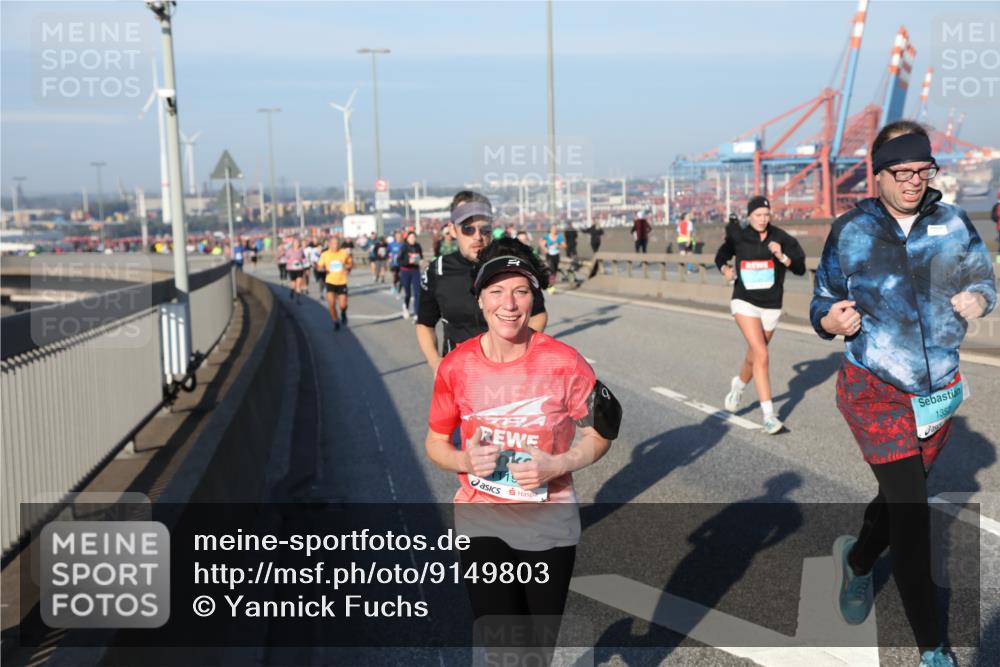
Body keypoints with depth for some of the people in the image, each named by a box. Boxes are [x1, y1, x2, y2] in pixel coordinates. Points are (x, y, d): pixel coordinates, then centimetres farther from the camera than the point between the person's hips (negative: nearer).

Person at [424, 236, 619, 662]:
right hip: (482, 524, 1)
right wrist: (466, 460, -18)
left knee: (539, 645, 17)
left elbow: (599, 435, -4)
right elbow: (435, 443, 3)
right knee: (501, 648, 1)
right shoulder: (457, 366, -9)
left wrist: (558, 465, -21)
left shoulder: (563, 362, -15)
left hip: (549, 524, 0)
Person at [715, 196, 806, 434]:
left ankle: (738, 385, 51)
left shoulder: (780, 238, -5)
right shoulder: (738, 236, -4)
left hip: (771, 306, 2)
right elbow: (721, 256, 15)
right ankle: (769, 416, -16)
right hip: (745, 303, -2)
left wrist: (782, 257, -26)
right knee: (761, 355, -18)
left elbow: (800, 268, -10)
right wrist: (725, 269, -4)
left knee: (754, 357, 16)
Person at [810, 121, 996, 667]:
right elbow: (822, 300, 1)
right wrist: (829, 320, -22)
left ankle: (857, 560, 51)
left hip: (940, 390, 4)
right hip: (875, 390, -3)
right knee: (911, 512, -9)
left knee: (900, 495, 18)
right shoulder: (849, 231, -4)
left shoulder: (953, 222, 0)